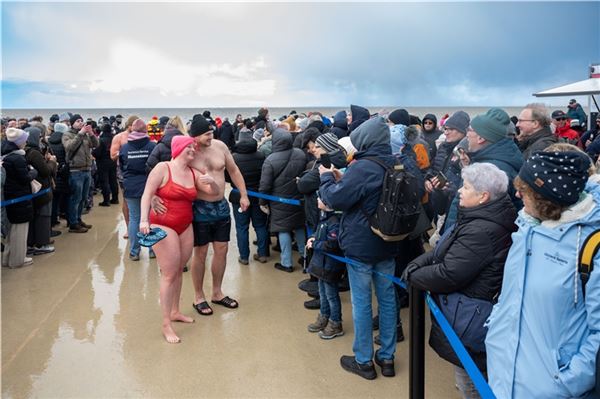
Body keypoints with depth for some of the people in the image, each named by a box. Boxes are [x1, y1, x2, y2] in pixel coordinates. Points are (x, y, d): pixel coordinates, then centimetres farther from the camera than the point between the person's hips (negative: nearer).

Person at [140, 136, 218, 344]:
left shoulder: (193, 173, 7)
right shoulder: (163, 168, -9)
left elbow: (214, 191, 9)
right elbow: (147, 194, -12)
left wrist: (211, 182, -14)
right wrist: (144, 220, -24)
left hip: (185, 227, 6)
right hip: (163, 226, -6)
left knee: (179, 271, 12)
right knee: (169, 274, -6)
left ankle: (175, 311, 28)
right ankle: (166, 324, 2)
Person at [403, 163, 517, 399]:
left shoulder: (481, 231, -27)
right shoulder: (477, 219, 6)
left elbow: (448, 275, -28)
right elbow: (443, 250, 9)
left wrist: (412, 275, -12)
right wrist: (417, 263, -6)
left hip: (468, 316, -10)